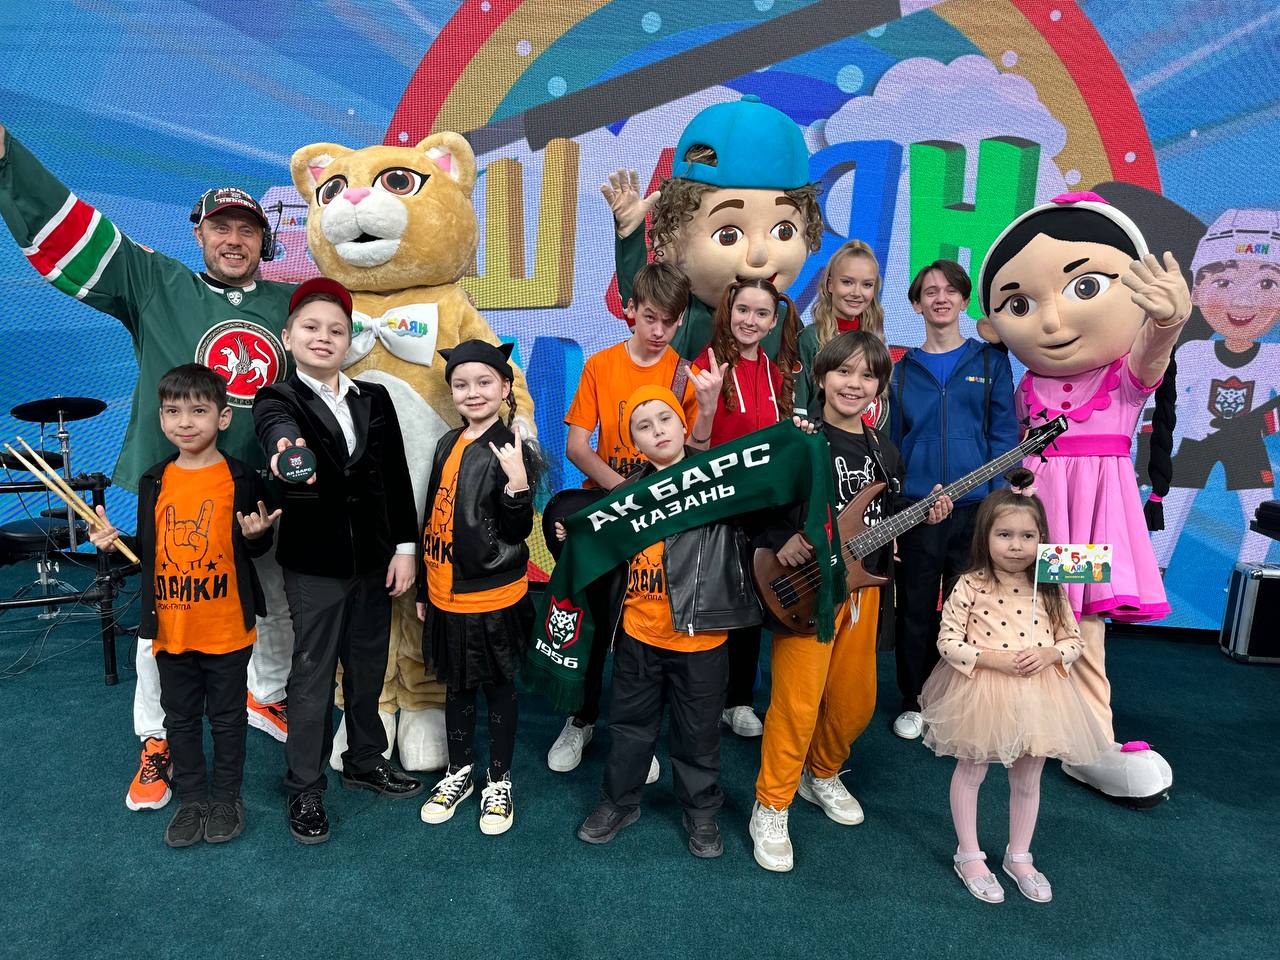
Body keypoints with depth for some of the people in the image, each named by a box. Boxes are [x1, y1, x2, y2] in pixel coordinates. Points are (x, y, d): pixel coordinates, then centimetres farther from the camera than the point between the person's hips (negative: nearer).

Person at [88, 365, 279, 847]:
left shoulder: (241, 479, -9)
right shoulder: (154, 482, 3)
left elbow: (258, 548, -2)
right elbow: (146, 551, 11)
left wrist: (255, 534, -23)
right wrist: (113, 541, -7)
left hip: (227, 627, -4)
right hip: (170, 627, 4)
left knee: (227, 717, 12)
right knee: (180, 717, 17)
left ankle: (226, 798, 30)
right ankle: (191, 799, 34)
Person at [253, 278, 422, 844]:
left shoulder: (374, 398, 4)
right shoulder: (277, 400, -6)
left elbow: (397, 478, 4)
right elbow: (278, 430, -32)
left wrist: (405, 548, -1)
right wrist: (289, 451, -55)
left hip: (373, 558, 4)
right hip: (315, 563, -3)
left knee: (368, 667, 17)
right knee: (313, 676, 6)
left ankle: (365, 762, 37)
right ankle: (305, 791, 23)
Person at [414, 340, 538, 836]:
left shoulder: (509, 450, -14)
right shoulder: (448, 445, 6)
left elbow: (517, 532, -16)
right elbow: (433, 519, 11)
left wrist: (517, 481, -33)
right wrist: (424, 589, 15)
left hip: (493, 597, -6)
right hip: (446, 595, 6)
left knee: (497, 687, 11)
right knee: (456, 685, 19)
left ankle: (499, 782, 29)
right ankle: (458, 773, 38)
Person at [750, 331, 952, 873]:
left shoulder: (883, 451, 10)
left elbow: (886, 520, 18)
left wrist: (924, 515, 1)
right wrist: (781, 541, -26)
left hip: (863, 587, 7)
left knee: (855, 700, 15)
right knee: (797, 704, -5)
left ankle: (822, 775, 41)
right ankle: (771, 808, 14)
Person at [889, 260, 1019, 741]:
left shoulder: (990, 360, 7)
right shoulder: (903, 369, 9)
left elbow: (1004, 433, 2)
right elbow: (891, 443, 7)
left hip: (975, 509, 0)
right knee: (915, 613, 8)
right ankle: (914, 702, 24)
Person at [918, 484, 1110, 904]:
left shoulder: (1049, 590, -3)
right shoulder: (970, 586, -13)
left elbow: (1073, 640, 5)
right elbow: (947, 641, -11)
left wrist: (1048, 654, -15)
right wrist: (993, 658, -22)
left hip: (1038, 693, 3)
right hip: (983, 693, -3)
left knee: (1027, 780, 18)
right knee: (970, 772, 12)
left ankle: (1019, 856, 39)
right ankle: (969, 855, 31)